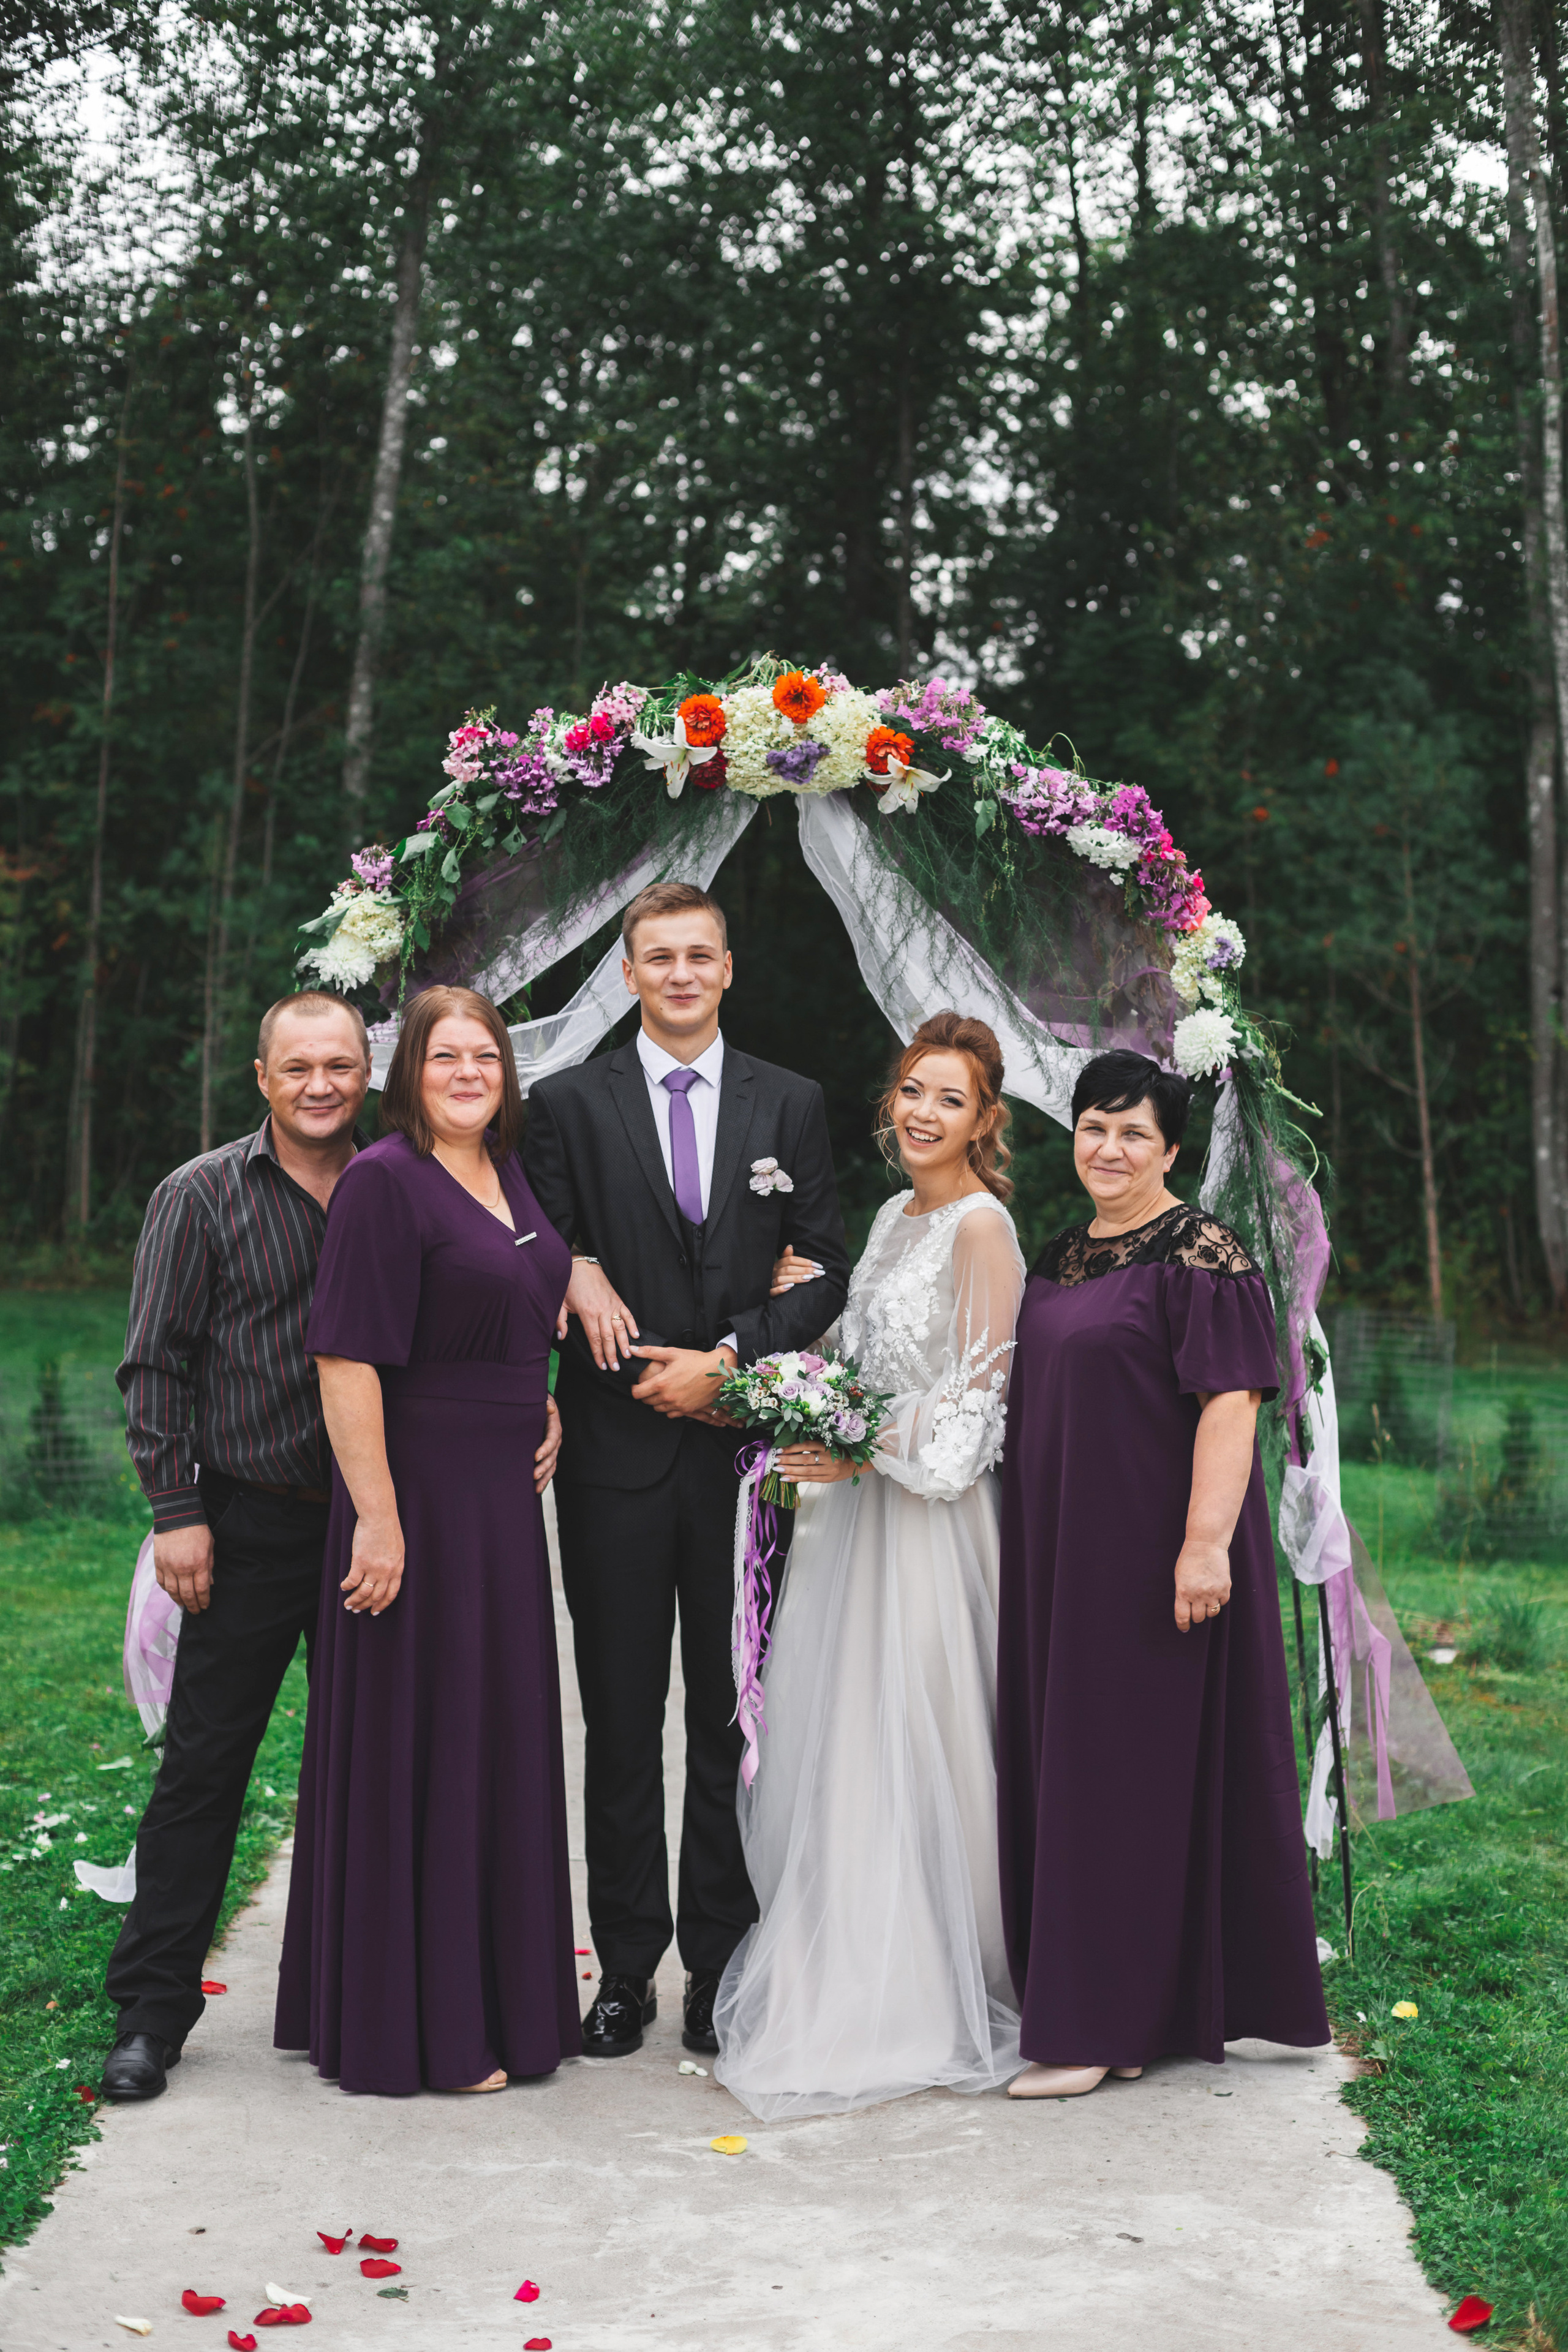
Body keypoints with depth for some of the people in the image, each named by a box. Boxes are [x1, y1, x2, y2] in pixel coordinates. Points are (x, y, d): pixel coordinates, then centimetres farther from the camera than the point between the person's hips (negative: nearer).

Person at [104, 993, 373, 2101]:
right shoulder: (202, 1197, -1)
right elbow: (158, 1365, -3)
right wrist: (175, 1512, -9)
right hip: (252, 1530, -3)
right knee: (204, 1764, 0)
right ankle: (153, 2009, 10)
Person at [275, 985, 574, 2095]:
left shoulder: (510, 1172, 11)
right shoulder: (385, 1182, -14)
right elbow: (347, 1359, -19)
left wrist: (548, 1412, 13)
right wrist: (377, 1518, -23)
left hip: (504, 1497, 8)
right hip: (417, 1494, -8)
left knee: (502, 1741, 15)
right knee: (416, 1747, 1)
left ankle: (501, 1993, 29)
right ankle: (416, 2026, 13)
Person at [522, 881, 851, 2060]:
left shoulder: (791, 1104, 8)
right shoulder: (570, 1102, 5)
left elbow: (828, 1270, 5)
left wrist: (727, 1360, -6)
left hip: (744, 1445, 1)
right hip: (617, 1450, 0)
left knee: (733, 1718, 5)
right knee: (621, 1721, 5)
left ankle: (723, 1965, 14)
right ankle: (626, 1968, 14)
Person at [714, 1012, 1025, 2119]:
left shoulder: (982, 1228, -13)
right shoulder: (898, 1215, 13)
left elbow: (980, 1403, -16)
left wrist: (864, 1450, -16)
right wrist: (818, 1430, 6)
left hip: (929, 1518, -8)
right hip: (863, 1501, 9)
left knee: (906, 1750, -3)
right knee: (835, 1746, 11)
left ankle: (924, 1999, 9)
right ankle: (838, 1976, 23)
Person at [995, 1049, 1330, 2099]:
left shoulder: (1201, 1254, -10)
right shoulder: (1059, 1260, 14)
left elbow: (1230, 1403, -17)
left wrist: (1206, 1540, -25)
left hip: (1149, 1555, -8)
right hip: (1059, 1554, 8)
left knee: (1133, 1760, -3)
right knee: (1066, 1760, 11)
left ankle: (1102, 2023, 4)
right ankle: (1102, 2004, 21)